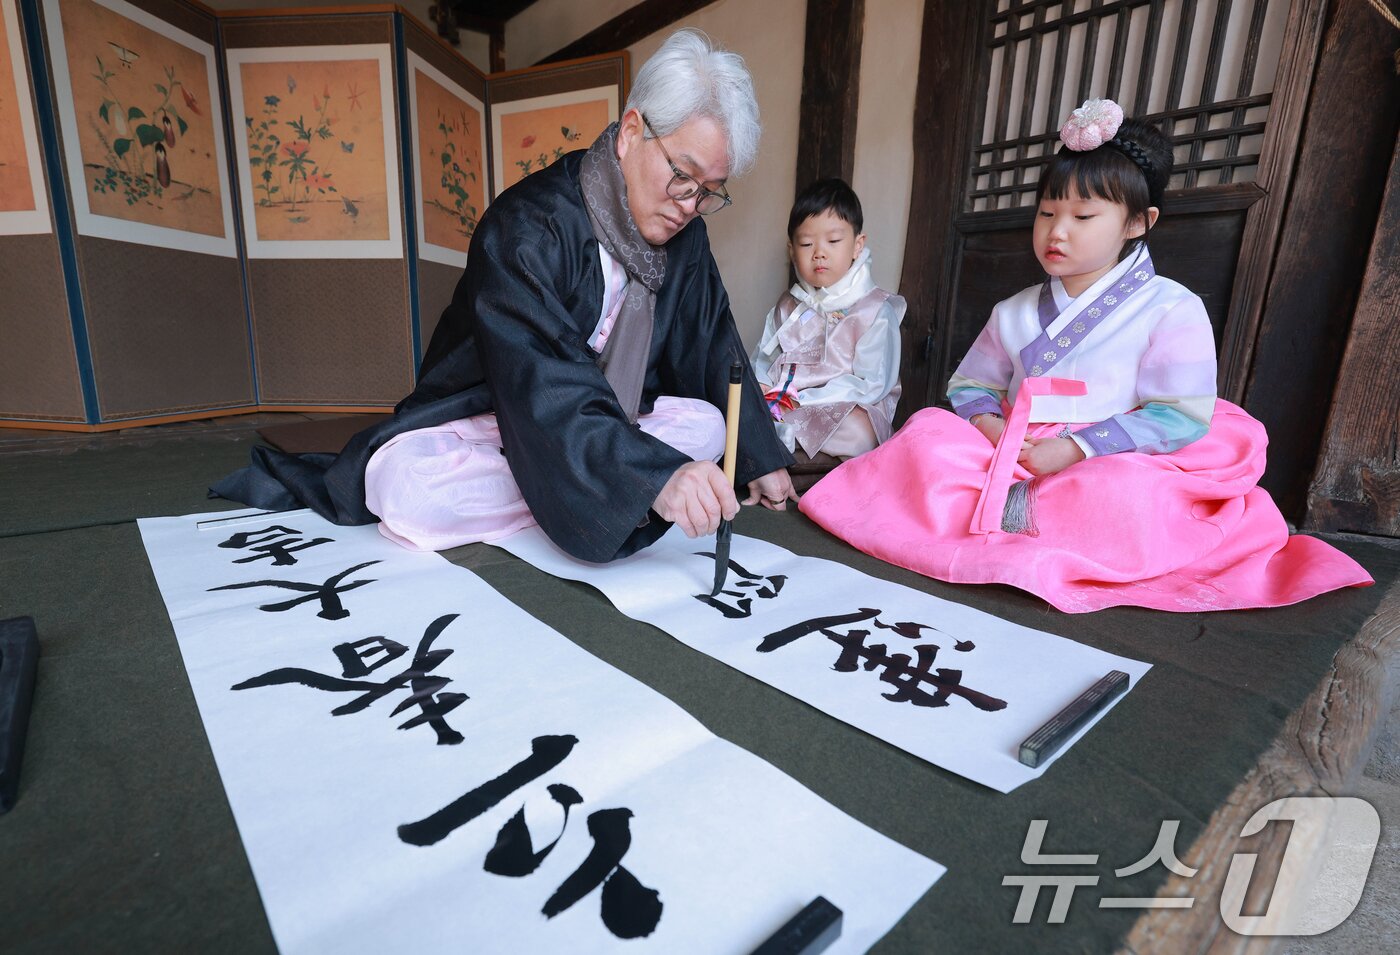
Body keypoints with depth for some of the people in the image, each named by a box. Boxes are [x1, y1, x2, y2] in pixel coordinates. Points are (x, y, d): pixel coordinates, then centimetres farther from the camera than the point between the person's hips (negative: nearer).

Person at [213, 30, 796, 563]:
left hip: (606, 423, 6)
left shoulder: (684, 237, -3)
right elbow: (540, 381, -37)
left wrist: (762, 459, 0)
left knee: (707, 425, -18)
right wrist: (652, 473, -49)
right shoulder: (525, 227, -24)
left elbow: (715, 353, 2)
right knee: (414, 494, -33)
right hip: (479, 424, -5)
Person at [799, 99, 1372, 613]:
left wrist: (1070, 449, -19)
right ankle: (1002, 507, -28)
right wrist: (989, 424, -7)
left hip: (1108, 469, -3)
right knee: (928, 430, -18)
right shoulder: (1014, 314, 16)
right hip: (1012, 461, 4)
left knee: (1126, 499, -39)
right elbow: (970, 385, 17)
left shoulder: (1171, 310, 1)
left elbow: (1178, 418, -8)